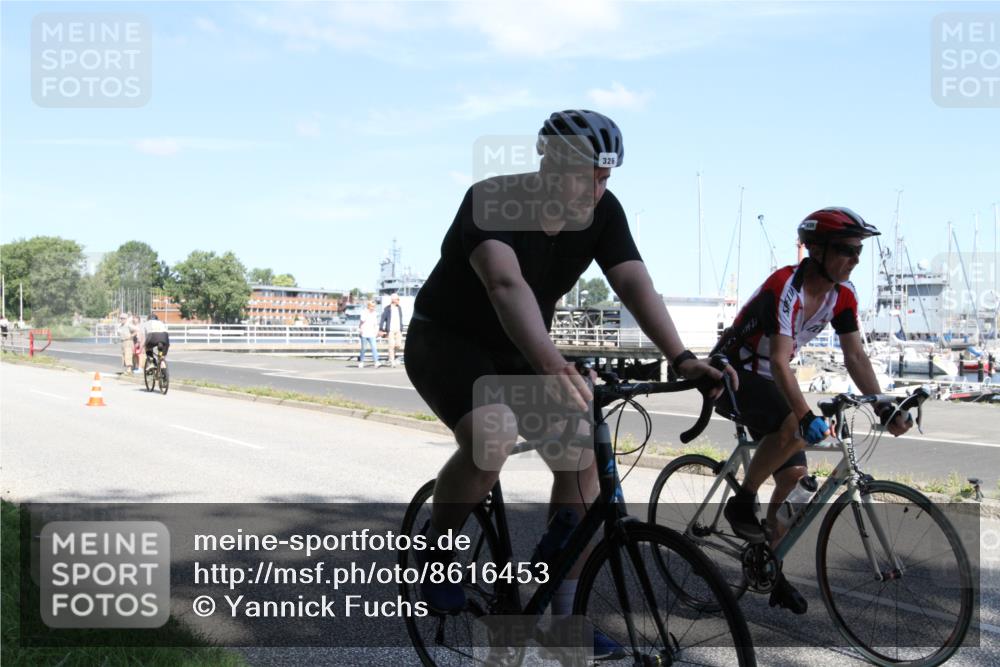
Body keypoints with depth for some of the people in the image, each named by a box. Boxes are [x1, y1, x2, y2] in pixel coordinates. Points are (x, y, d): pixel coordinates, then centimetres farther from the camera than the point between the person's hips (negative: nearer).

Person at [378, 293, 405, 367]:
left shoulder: (399, 308, 11)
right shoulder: (387, 308, -4)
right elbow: (382, 319, -4)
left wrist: (401, 329, 14)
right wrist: (381, 330, -10)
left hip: (398, 330, 5)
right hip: (390, 330, -5)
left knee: (399, 345, 0)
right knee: (391, 345, -4)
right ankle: (392, 361, 3)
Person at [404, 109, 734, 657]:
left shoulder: (603, 212, -11)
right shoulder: (491, 202, -29)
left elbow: (635, 284, -22)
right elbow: (506, 284, -46)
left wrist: (682, 359, -38)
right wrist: (551, 364, -62)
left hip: (517, 351, 6)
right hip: (445, 340, -5)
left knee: (580, 460, -10)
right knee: (490, 442, -33)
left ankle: (562, 615, 3)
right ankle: (433, 553, -5)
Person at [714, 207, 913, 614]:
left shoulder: (842, 295, -4)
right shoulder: (785, 288, -28)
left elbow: (855, 357, -3)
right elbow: (780, 362, -37)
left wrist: (884, 408, -14)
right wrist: (807, 417, -47)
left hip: (766, 381, 8)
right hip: (731, 375, -7)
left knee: (794, 475, -1)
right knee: (794, 429, -33)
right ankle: (742, 502, -12)